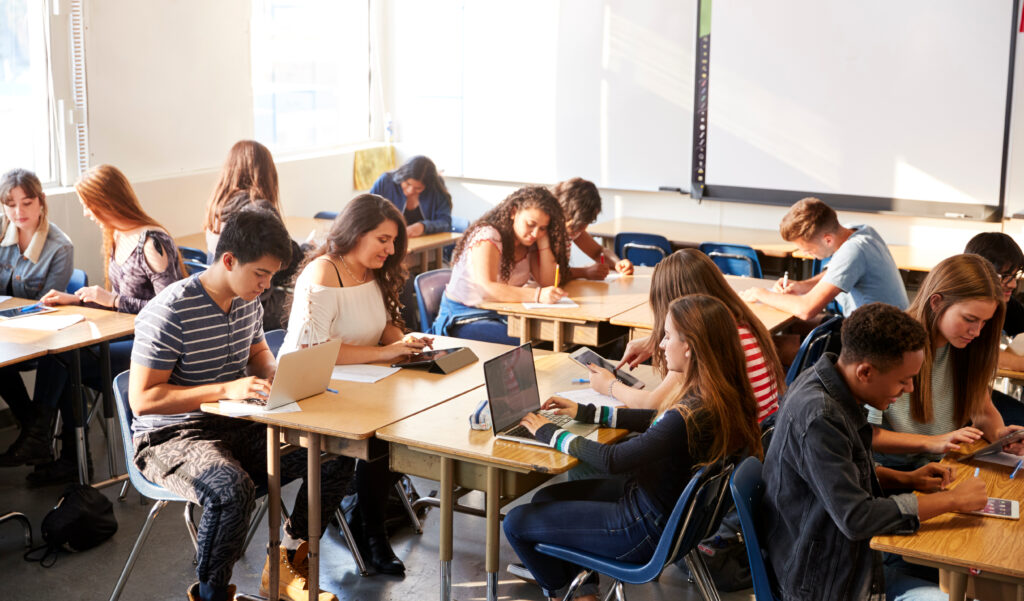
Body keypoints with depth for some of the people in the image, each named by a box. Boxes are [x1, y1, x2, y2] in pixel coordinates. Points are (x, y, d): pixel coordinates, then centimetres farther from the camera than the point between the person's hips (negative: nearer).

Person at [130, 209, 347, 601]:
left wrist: (276, 375, -1)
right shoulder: (170, 312, -21)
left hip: (237, 428, 8)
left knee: (336, 454, -9)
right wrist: (225, 389, -29)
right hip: (171, 437, -7)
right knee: (232, 490, -38)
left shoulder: (248, 301, 4)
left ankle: (285, 568, 6)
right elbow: (142, 400, -22)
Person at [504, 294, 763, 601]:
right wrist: (587, 412, 13)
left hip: (646, 529, -9)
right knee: (545, 498, 19)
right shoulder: (724, 396, -6)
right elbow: (656, 420, 12)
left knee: (516, 523, 1)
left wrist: (551, 434, -11)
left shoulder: (691, 414, -33)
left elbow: (612, 459, -26)